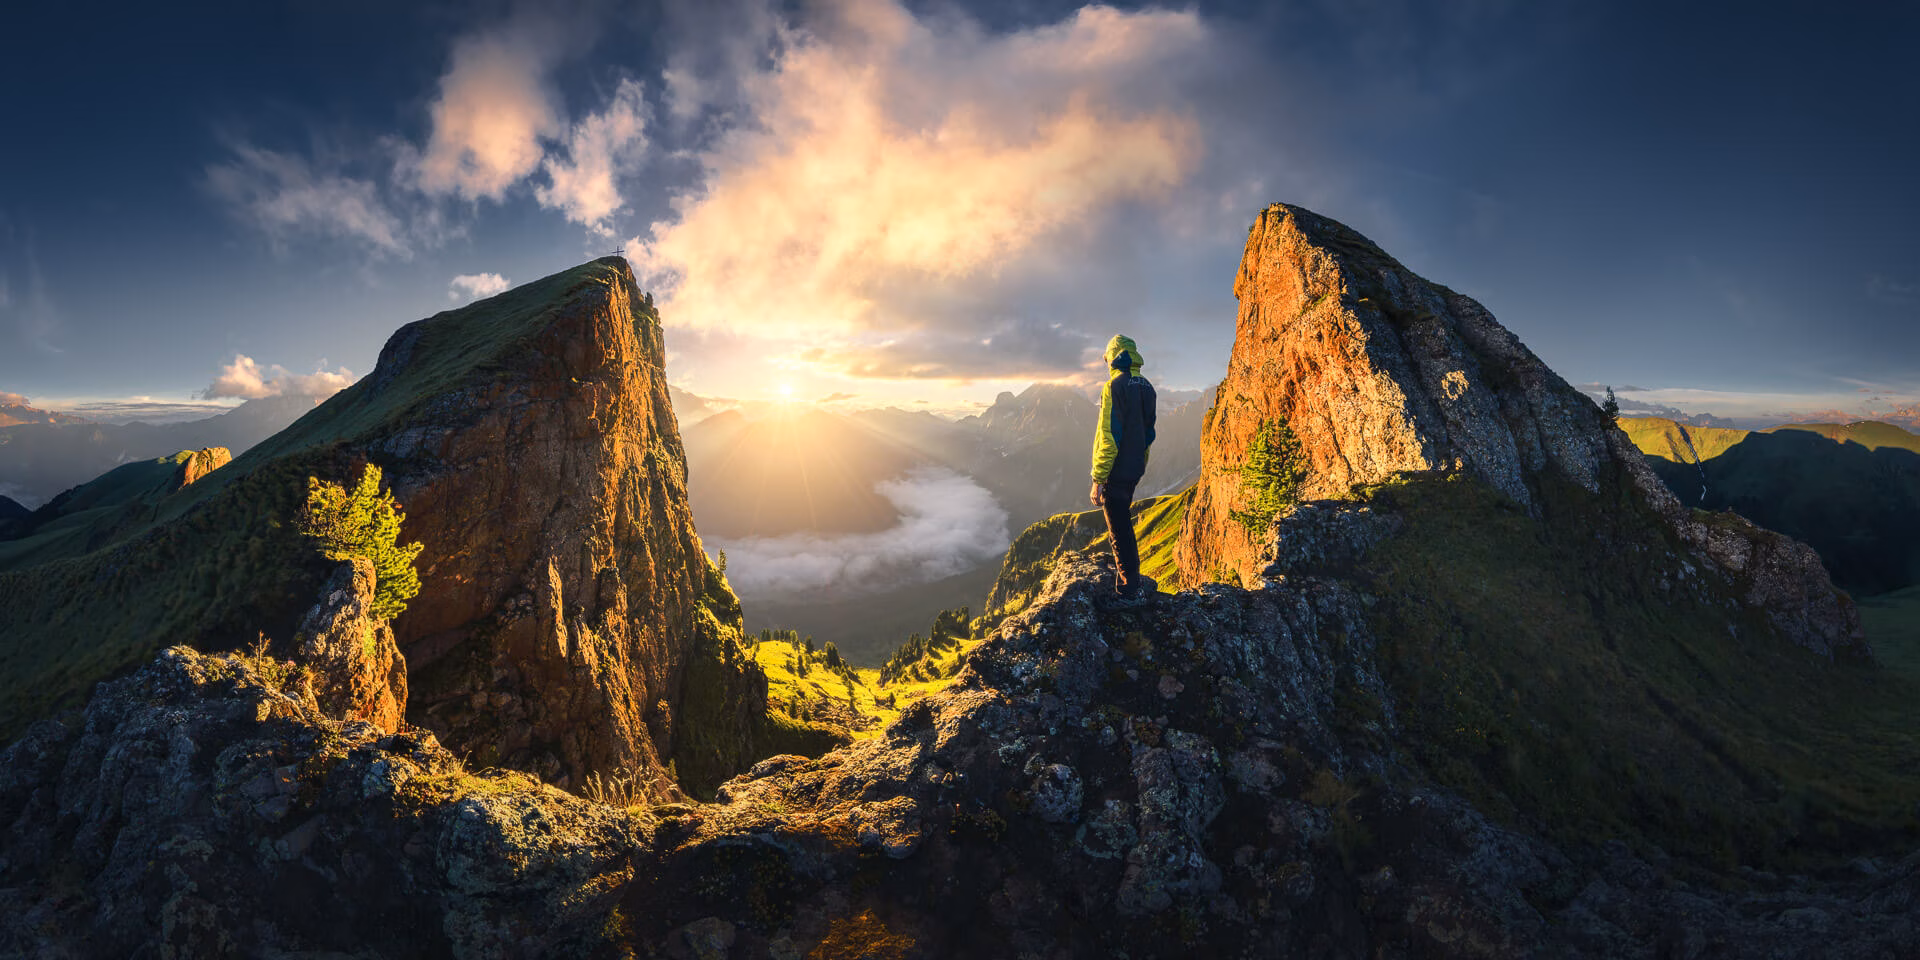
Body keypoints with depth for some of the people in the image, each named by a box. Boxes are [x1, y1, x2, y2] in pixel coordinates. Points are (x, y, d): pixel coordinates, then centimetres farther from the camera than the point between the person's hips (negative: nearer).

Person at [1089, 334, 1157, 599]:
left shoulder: (1115, 386, -17)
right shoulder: (1146, 387, 9)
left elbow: (1109, 437, -22)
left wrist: (1097, 479, -19)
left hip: (1116, 471, -8)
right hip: (1135, 469, 8)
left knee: (1119, 530, 1)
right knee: (1123, 521, 24)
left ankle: (1130, 586, 8)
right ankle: (1127, 571, 37)